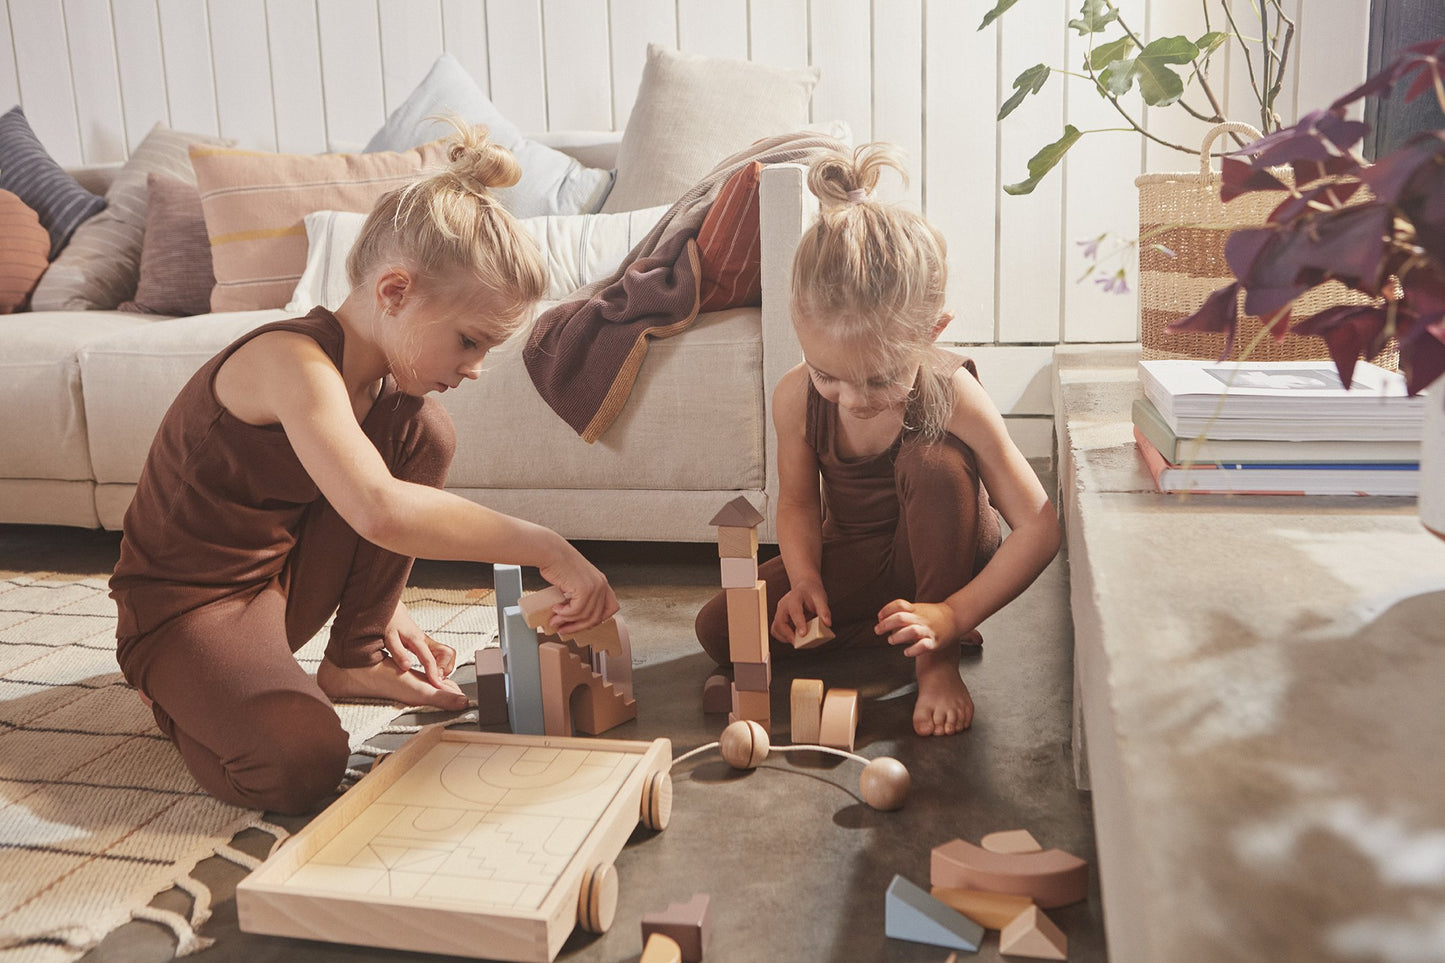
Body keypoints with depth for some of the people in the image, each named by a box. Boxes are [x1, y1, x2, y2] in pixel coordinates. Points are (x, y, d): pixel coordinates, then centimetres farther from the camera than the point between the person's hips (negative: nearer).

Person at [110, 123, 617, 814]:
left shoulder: (383, 376, -2)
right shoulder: (292, 360, -29)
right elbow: (378, 512, -46)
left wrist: (383, 607, 7)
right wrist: (545, 548, -41)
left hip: (287, 577, 8)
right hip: (188, 605, -8)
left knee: (424, 430, -5)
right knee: (299, 762, -33)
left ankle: (354, 661, 6)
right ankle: (187, 695, 4)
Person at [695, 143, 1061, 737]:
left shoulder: (953, 397, -29)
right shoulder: (796, 398, -19)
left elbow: (1038, 528, -27)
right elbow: (797, 501, -3)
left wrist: (953, 615, -35)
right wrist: (805, 580, -22)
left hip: (941, 556, -3)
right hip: (849, 558, 4)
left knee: (935, 459, -35)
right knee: (719, 631, -11)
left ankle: (939, 659, -18)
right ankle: (887, 623, 1)